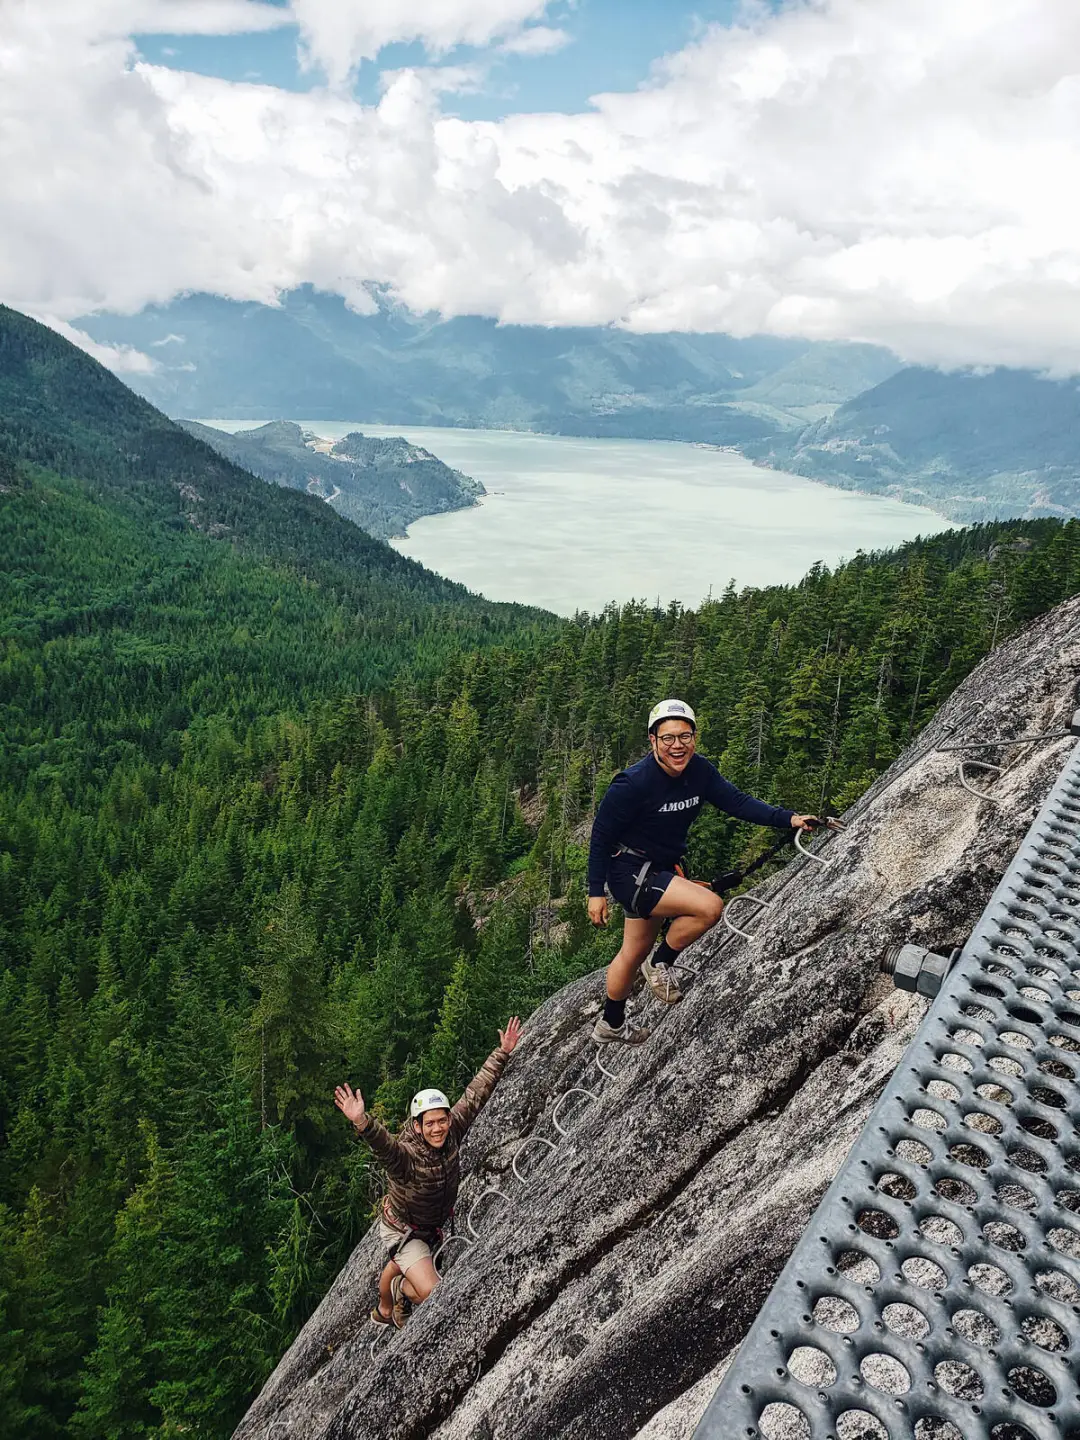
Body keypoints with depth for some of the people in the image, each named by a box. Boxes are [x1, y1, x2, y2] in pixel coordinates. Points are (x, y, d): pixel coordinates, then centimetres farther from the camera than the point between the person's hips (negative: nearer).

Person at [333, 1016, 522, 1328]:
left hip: (435, 1225, 5)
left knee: (396, 1267, 31)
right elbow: (381, 1140, -61)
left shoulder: (452, 1130, -24)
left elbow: (476, 1092, -20)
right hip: (402, 1230, -5)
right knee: (433, 1296, -15)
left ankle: (383, 1312, 60)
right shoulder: (403, 1153, -40)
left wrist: (503, 1053, -21)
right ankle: (402, 1289, 17)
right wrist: (361, 1122, -82)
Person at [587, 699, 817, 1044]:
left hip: (660, 870, 8)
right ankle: (662, 964, 0)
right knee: (710, 906, -23)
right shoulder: (633, 783, -26)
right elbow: (601, 834, -18)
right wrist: (596, 892, -16)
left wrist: (789, 819, -22)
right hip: (630, 871, -8)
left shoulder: (700, 771, -8)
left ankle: (610, 1026, 41)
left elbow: (737, 801, -9)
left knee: (635, 952, 21)